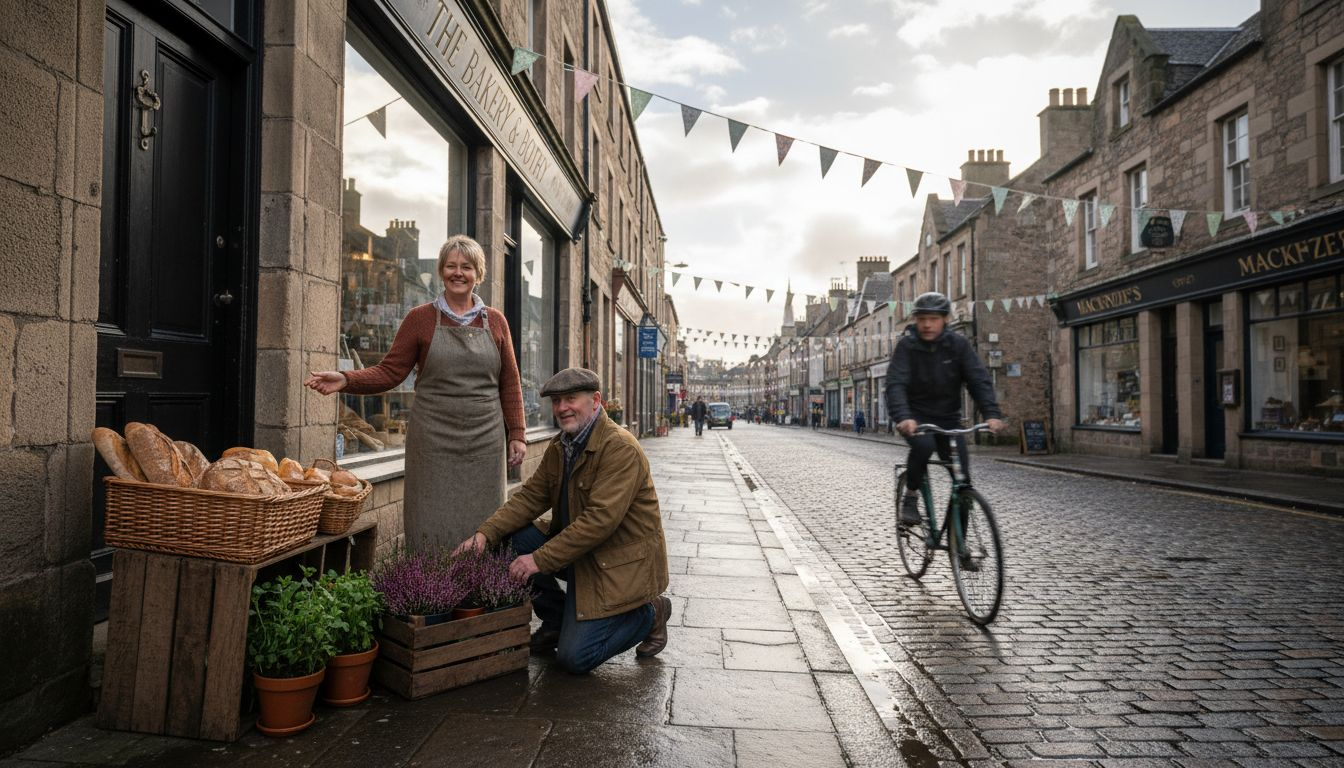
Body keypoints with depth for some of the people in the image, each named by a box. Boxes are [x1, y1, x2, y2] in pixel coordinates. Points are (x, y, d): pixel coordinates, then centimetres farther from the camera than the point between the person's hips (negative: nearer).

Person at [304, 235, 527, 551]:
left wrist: (516, 434, 5)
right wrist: (345, 380, -14)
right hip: (433, 442, -1)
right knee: (431, 528, 1)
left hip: (485, 442, 2)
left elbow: (509, 382, 9)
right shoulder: (420, 319, 4)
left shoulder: (495, 321, 9)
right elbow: (390, 372, 2)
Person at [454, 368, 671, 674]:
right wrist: (485, 534, -15)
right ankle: (557, 620, 9)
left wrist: (540, 559, -27)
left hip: (623, 563, -8)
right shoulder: (559, 447, 6)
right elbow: (530, 496, 1)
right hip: (578, 551, 8)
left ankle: (649, 613, 11)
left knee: (575, 658, -14)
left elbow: (601, 519, -28)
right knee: (514, 539, -9)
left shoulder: (620, 447, -22)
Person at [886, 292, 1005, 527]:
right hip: (916, 416, -2)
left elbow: (979, 380, -13)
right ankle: (910, 497, -10)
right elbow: (895, 384, -24)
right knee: (923, 444, -35)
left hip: (948, 417, 3)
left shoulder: (958, 343, -6)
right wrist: (903, 417, -42)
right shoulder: (907, 345, -12)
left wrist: (992, 414, -30)